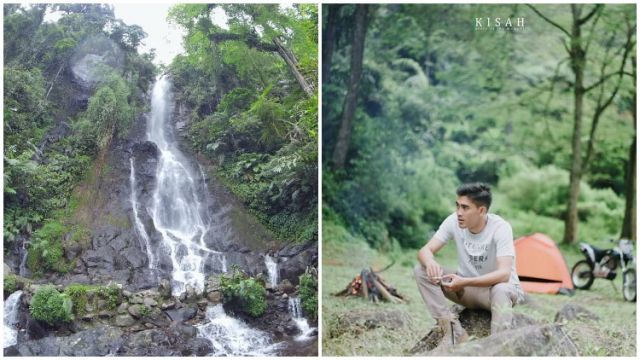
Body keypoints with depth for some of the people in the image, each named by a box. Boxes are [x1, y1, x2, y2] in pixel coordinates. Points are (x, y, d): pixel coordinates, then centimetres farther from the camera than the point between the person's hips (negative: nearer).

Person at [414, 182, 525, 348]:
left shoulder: (500, 227, -26)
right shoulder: (454, 221, -14)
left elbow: (504, 273, -36)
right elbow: (425, 250, -15)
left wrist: (465, 282, -47)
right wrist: (430, 262, -40)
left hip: (500, 288, -4)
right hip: (467, 289, 5)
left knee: (500, 290, -41)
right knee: (421, 270, -17)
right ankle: (454, 331, -18)